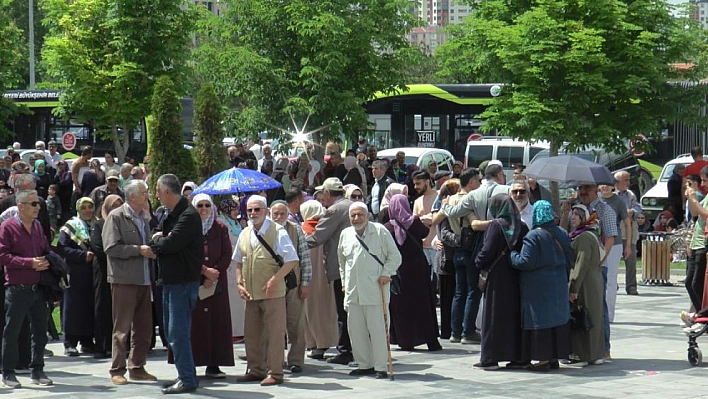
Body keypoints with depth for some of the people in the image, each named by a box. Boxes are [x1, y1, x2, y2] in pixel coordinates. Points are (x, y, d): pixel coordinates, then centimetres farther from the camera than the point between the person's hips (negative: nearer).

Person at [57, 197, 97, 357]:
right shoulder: (70, 226, 1)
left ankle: (87, 342, 9)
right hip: (76, 275, -5)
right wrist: (83, 255, -17)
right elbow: (63, 248, -9)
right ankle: (70, 343, -5)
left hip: (92, 274, 5)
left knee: (90, 308, 4)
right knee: (74, 307, -6)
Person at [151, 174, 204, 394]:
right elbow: (155, 242, 14)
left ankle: (187, 379, -7)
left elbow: (170, 243, -23)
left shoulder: (188, 215, -15)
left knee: (178, 332, -10)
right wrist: (162, 240, -8)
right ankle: (185, 375, 20)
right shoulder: (169, 215, 17)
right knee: (172, 331, 14)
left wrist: (159, 240, -3)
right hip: (170, 280, 10)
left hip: (183, 281, -10)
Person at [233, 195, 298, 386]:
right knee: (252, 333, 11)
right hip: (251, 294, 6)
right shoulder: (245, 234, 11)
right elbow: (239, 262, 21)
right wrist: (240, 283, 7)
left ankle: (274, 373, 4)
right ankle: (256, 370, 23)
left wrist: (274, 280, -18)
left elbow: (291, 260, -11)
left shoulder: (277, 232, -7)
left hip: (272, 293, -6)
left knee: (274, 333, -2)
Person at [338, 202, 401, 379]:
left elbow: (394, 256, 2)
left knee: (377, 329, -7)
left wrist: (386, 274, -8)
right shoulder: (345, 234, 13)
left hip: (375, 289, -5)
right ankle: (364, 364, 18)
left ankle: (381, 367, -2)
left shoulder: (380, 231, -2)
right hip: (353, 290, 5)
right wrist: (344, 282, 20)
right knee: (356, 329, 7)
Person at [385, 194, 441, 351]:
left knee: (401, 305, 8)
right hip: (417, 268, 1)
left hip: (398, 271, -1)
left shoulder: (387, 228, -10)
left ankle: (406, 342, 6)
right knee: (423, 304, 7)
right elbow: (425, 233, 12)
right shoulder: (415, 222, -8)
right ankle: (431, 341, 5)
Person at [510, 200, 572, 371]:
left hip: (538, 287, -7)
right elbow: (569, 259, 10)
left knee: (541, 319, -3)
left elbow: (526, 262, -19)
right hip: (558, 285, 7)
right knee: (557, 318, 11)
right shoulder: (562, 234, 5)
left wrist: (512, 254, -2)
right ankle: (554, 357, 16)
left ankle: (543, 358, -3)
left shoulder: (534, 236, -16)